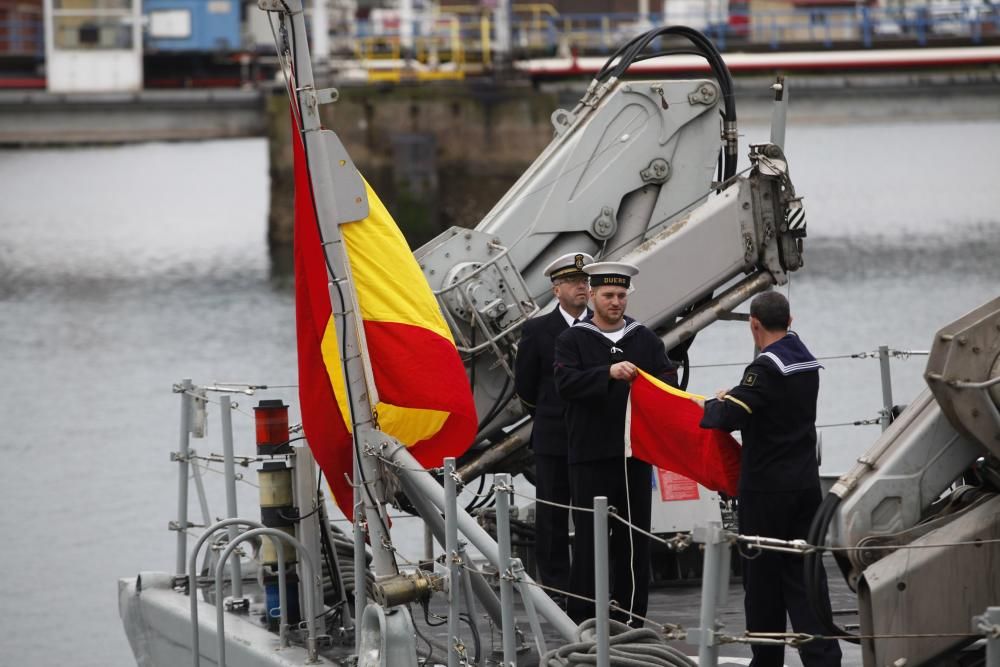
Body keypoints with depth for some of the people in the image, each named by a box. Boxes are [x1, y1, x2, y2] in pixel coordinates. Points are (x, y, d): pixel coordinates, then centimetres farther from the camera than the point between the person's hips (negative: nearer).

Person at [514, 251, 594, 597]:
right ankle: (556, 589, 8)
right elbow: (525, 386, 5)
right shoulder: (538, 331, 0)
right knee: (553, 517, 2)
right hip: (553, 439, -1)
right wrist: (550, 419, 10)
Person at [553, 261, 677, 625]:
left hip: (635, 454, 3)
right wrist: (609, 373, -28)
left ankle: (631, 616, 13)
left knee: (635, 539, 5)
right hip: (590, 455, -3)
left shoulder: (645, 339, 12)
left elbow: (669, 382, 5)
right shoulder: (572, 340, 3)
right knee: (589, 537, -3)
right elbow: (565, 383, -13)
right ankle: (582, 620, 2)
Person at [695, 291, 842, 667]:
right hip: (805, 483, 7)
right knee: (804, 576, 6)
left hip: (767, 488, -7)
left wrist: (711, 405, -1)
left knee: (763, 578, 3)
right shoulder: (806, 361, 10)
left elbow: (728, 418, -22)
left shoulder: (766, 368, -17)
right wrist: (732, 397, 13)